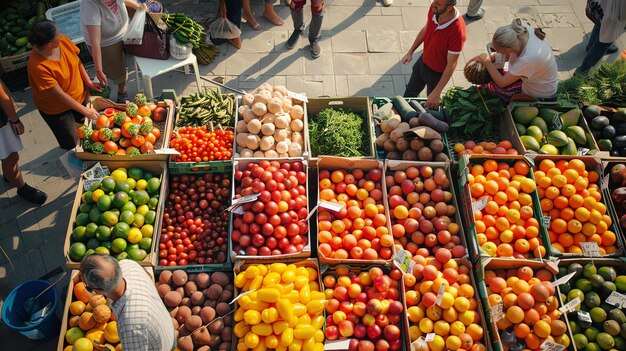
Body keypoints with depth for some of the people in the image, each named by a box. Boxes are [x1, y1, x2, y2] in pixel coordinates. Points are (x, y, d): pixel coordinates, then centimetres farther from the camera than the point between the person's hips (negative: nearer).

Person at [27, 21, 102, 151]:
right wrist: (86, 111, -25)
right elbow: (60, 94, -30)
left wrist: (88, 82, -5)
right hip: (56, 109, -6)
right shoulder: (37, 66, -36)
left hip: (80, 96, 6)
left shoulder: (63, 40, -20)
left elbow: (77, 61, -1)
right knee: (71, 144, 10)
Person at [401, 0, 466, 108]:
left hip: (437, 72, -6)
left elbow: (451, 65, -30)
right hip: (422, 61, 6)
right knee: (410, 92, 31)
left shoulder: (457, 31, -40)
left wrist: (437, 92, -28)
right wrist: (410, 52, 9)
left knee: (432, 105, 21)